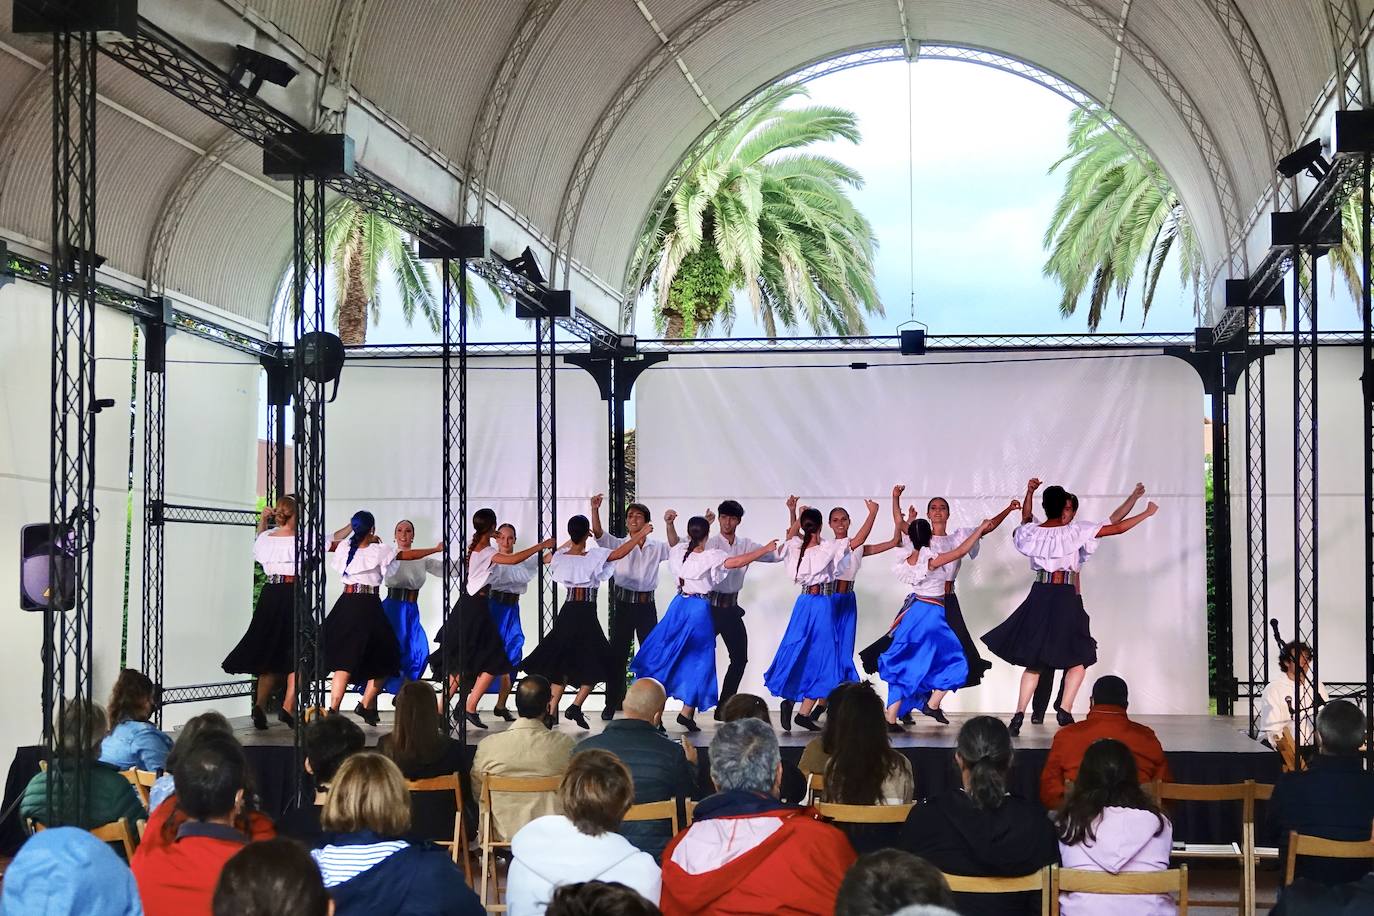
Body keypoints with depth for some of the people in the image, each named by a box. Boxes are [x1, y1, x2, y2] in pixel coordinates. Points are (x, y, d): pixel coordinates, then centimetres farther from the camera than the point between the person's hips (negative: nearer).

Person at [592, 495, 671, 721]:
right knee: (618, 654, 1)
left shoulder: (657, 547, 9)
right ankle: (611, 704, 8)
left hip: (647, 604, 1)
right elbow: (598, 533, -10)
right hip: (623, 603, -1)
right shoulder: (618, 544, 3)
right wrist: (595, 509, -25)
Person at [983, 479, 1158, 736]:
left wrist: (1030, 492, 31)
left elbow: (1025, 518, 30)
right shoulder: (1074, 530, -7)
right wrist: (1147, 513, 8)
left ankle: (1019, 715, 3)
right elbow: (1118, 528, -3)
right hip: (1066, 599, -4)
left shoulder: (1033, 531, 3)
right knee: (1078, 657, 9)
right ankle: (1065, 710, -8)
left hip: (1038, 597, 4)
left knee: (1034, 659, 12)